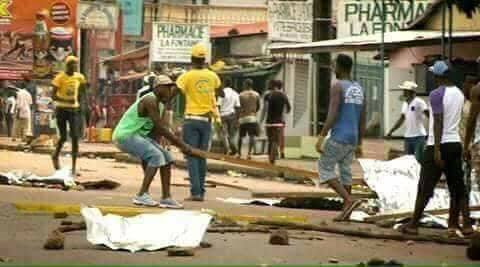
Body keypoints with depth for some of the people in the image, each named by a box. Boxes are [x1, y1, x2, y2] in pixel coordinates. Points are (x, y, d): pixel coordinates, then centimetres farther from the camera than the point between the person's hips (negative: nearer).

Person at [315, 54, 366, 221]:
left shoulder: (337, 87, -12)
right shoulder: (359, 89, 11)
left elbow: (332, 115, -21)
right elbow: (362, 121, 14)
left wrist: (321, 137, -20)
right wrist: (359, 144, 19)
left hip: (338, 137, -7)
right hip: (352, 139, 7)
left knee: (324, 169, 0)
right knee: (345, 171, 13)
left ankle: (349, 201, -13)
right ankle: (346, 211, 10)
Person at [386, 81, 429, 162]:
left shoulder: (419, 102, -9)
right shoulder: (405, 104, 14)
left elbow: (429, 115, -14)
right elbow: (402, 119, 21)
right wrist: (391, 131, 20)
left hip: (418, 136, -8)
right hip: (407, 137, 8)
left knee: (418, 160, -8)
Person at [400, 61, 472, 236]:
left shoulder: (436, 94, -12)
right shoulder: (459, 93, 9)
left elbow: (438, 123, -18)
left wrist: (437, 149, -20)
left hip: (439, 145, -6)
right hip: (455, 143, 6)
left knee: (425, 188, 0)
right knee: (457, 187, 9)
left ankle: (413, 225, 5)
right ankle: (465, 224, 6)